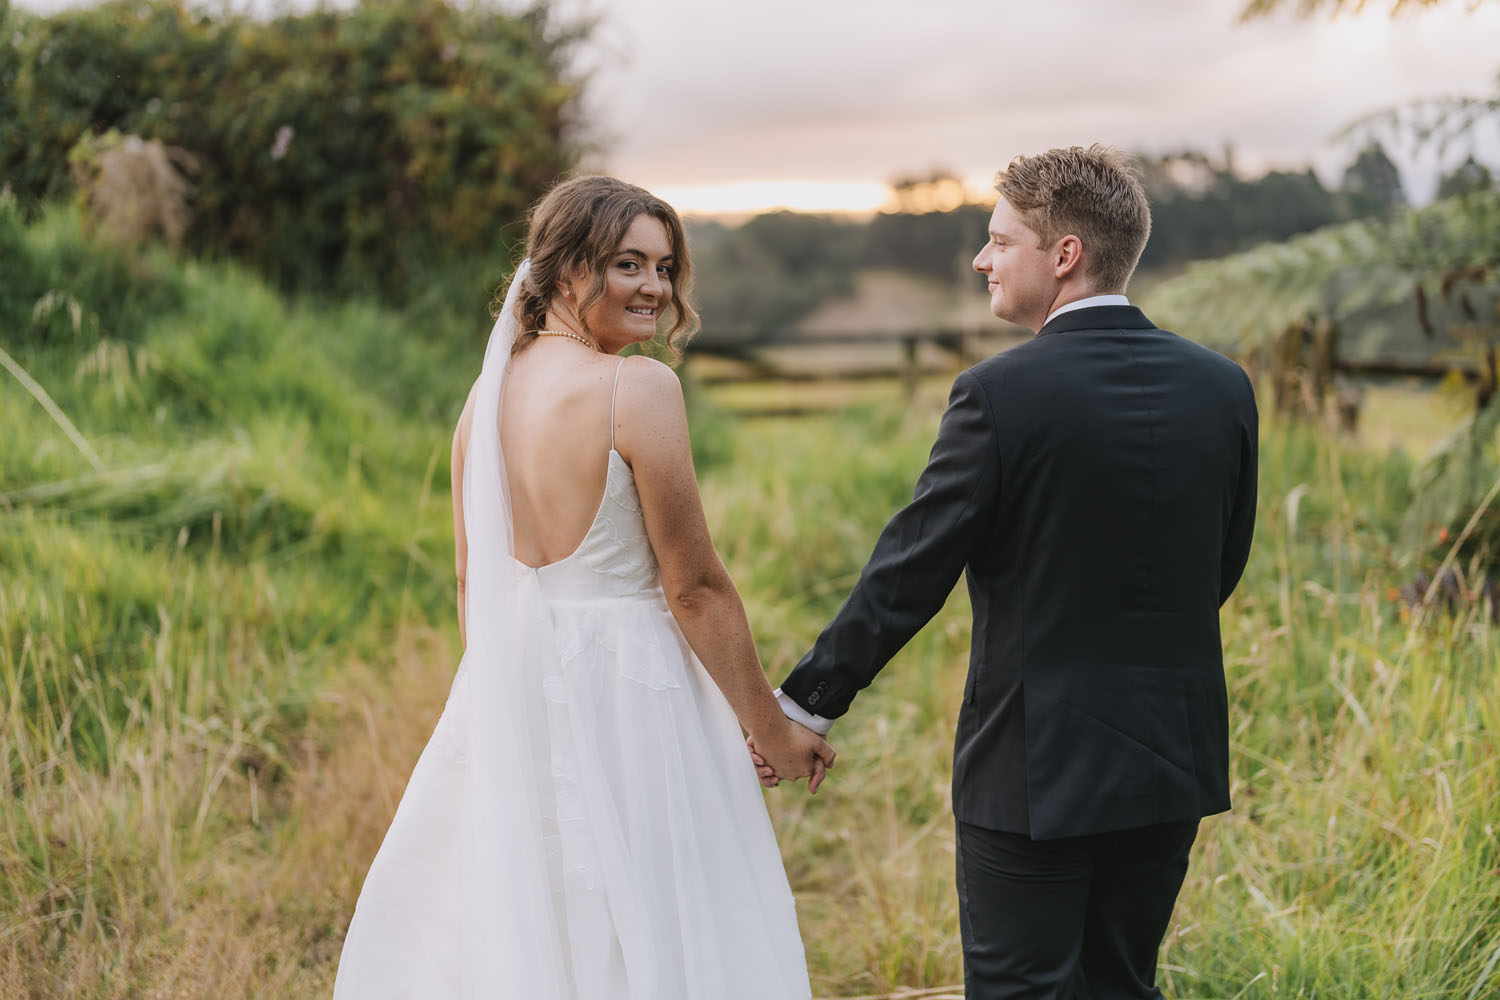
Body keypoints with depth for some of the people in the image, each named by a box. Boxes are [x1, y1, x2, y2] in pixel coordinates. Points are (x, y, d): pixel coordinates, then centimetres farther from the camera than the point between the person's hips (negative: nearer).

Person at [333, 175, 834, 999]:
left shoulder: (488, 389, 5)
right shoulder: (639, 388, -15)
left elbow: (472, 578, 12)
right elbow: (696, 587, -13)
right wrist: (772, 729, -4)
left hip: (507, 692, 7)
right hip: (624, 699, -7)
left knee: (503, 925, 16)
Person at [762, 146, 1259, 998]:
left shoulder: (1001, 393, -16)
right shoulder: (1222, 386, 0)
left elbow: (907, 577, -13)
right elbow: (1223, 568, 11)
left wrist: (806, 705, -3)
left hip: (1035, 764, -6)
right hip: (1174, 758, 6)